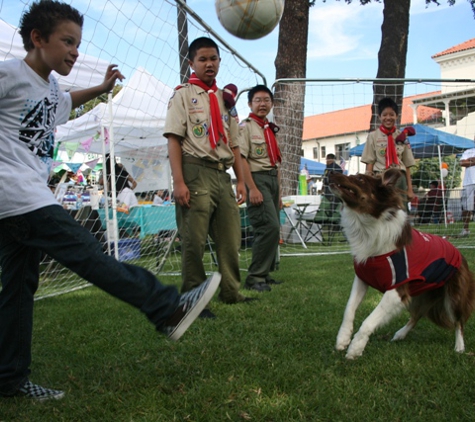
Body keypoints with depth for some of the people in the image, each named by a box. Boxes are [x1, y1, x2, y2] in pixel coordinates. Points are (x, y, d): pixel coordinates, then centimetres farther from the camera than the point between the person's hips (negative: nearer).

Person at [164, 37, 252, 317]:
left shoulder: (225, 99, 20)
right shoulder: (184, 94, 4)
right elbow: (174, 139, -5)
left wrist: (241, 181, 11)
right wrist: (179, 182, -16)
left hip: (222, 174, 6)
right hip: (196, 171, -6)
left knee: (231, 238, 7)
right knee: (194, 239, -5)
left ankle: (231, 292, 19)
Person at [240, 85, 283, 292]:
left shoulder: (270, 130, 20)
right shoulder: (246, 127, -4)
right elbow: (241, 159, -13)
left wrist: (278, 192, 19)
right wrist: (252, 189, -20)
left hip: (273, 181, 8)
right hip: (257, 179, -8)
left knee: (272, 229, 8)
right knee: (269, 227, -18)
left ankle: (264, 274, 17)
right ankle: (255, 277, -10)